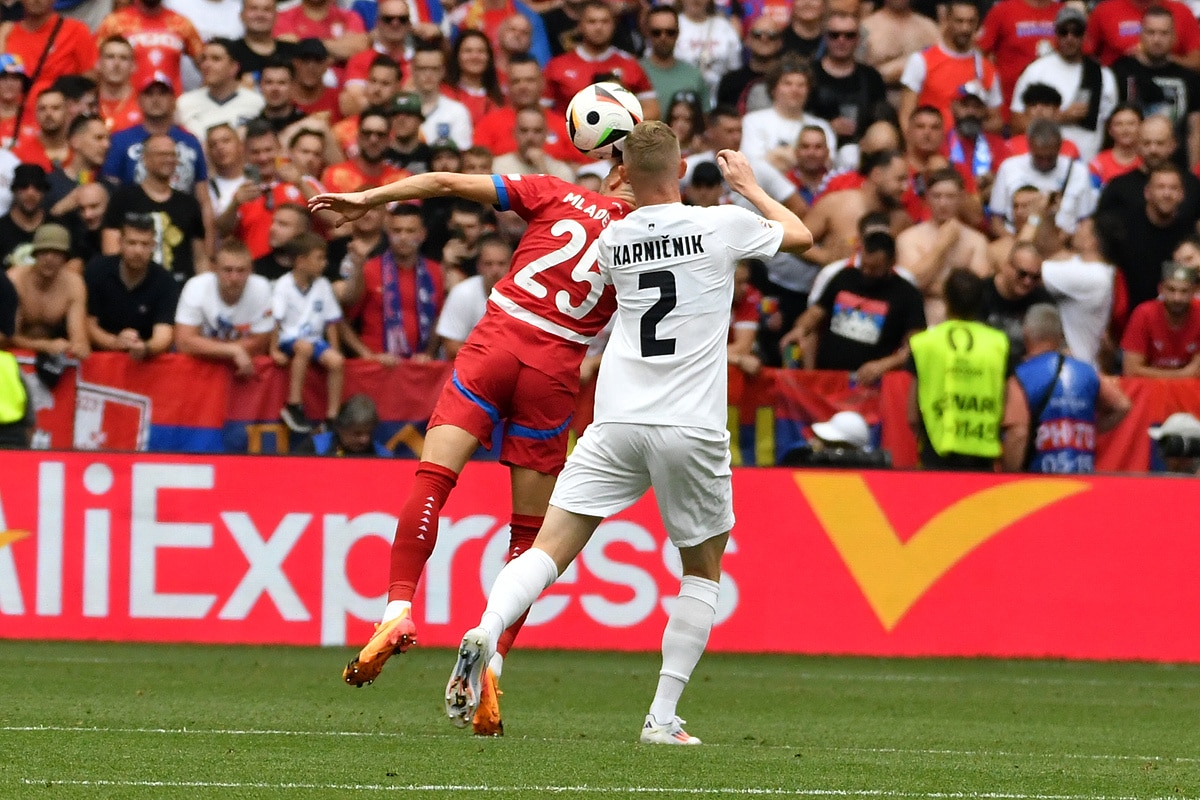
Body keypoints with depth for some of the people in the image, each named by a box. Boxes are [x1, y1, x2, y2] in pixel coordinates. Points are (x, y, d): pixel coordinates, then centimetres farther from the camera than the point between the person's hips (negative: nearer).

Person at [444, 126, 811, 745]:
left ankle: (486, 634, -29)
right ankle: (663, 717, 7)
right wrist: (747, 185, 33)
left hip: (616, 422, 2)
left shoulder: (612, 240, 7)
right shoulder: (723, 225, -1)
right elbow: (801, 235, 18)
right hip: (692, 428, -2)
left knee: (548, 550, 0)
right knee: (702, 572, 16)